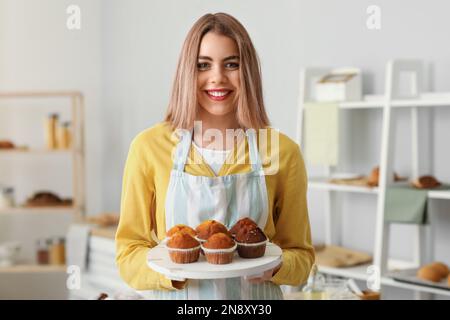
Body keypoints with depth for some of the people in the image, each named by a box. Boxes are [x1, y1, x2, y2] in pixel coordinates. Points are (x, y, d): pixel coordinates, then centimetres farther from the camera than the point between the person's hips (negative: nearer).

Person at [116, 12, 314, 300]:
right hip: (176, 293, 0)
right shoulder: (149, 147, -9)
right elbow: (129, 253, -4)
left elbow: (300, 256, 1)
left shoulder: (282, 152, -7)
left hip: (254, 293, 1)